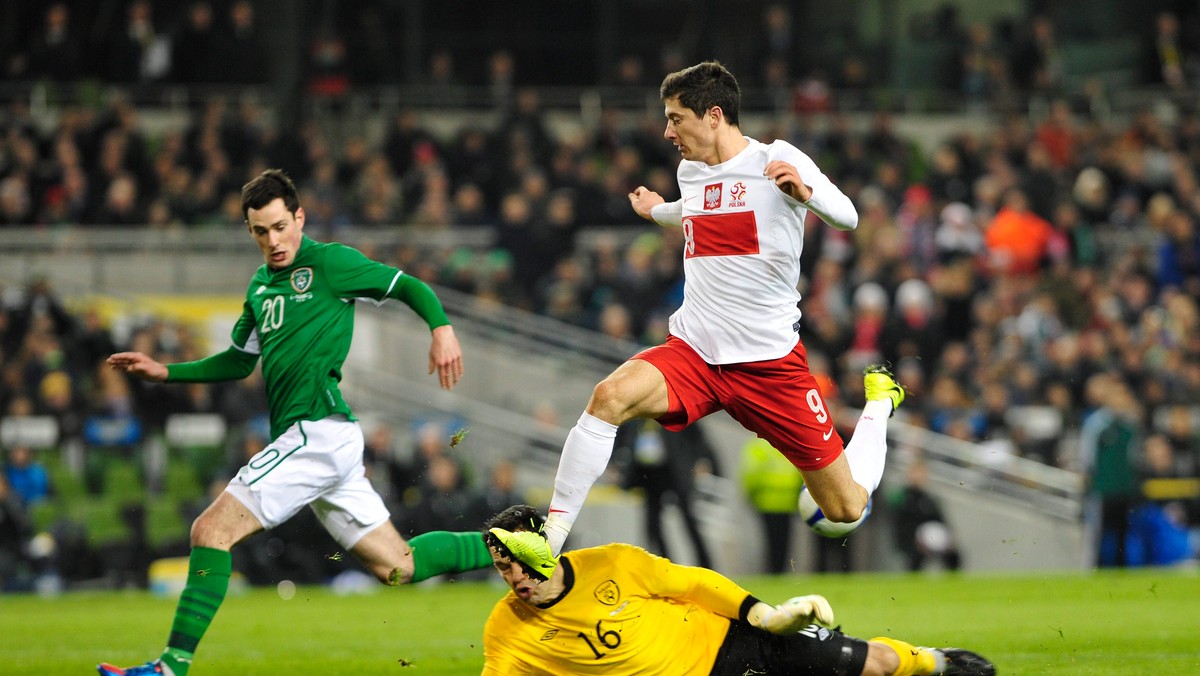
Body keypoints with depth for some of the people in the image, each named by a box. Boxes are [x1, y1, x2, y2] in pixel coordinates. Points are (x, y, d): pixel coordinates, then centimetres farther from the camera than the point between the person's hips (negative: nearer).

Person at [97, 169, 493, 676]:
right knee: (397, 567, 10)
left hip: (318, 430, -9)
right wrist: (165, 372, 22)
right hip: (307, 436, 9)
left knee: (212, 530, -14)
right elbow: (239, 361, 31)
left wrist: (442, 328, -21)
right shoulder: (260, 287, 22)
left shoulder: (328, 262, -2)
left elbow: (410, 287, -2)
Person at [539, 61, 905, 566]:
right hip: (693, 353, 4)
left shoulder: (777, 160, -8)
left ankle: (878, 402, 34)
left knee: (845, 508, 2)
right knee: (610, 396, -29)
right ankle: (550, 536, -26)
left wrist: (804, 190, -34)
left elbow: (847, 217, -17)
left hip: (770, 361, -4)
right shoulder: (690, 171, 11)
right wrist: (657, 211, 43)